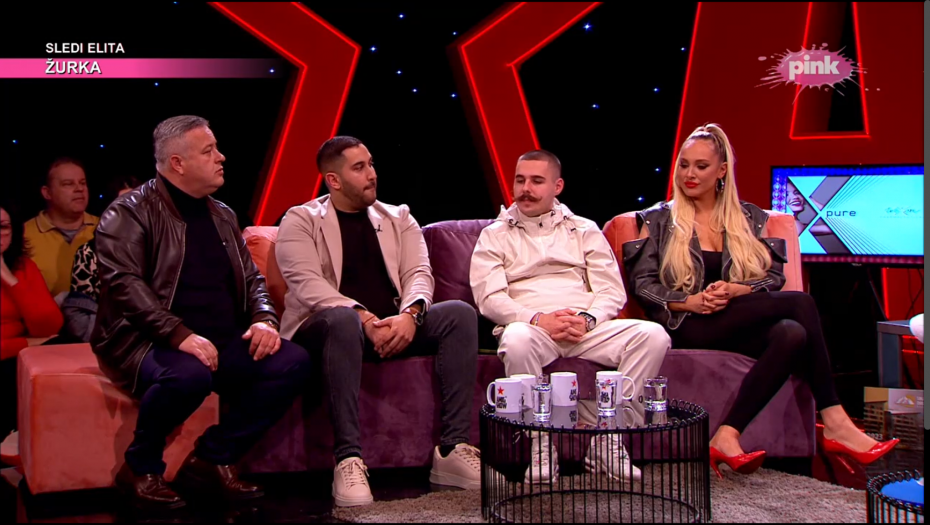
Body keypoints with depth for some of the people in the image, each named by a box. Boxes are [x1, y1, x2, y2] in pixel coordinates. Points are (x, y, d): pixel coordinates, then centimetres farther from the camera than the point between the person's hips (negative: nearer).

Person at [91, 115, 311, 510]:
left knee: (293, 362, -16)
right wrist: (180, 334, -28)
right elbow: (124, 283, -16)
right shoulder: (129, 213, -3)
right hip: (150, 342, -6)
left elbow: (251, 278, 19)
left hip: (223, 342, 6)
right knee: (189, 375, -39)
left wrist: (264, 319, -4)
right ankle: (141, 468, -9)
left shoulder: (221, 216, 18)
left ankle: (211, 460, -4)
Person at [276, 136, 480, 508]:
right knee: (344, 319, -39)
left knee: (460, 314, -20)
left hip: (394, 327, 4)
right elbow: (306, 284, -13)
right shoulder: (300, 221, 3)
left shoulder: (398, 218, 17)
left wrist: (410, 313, -20)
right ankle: (348, 459, -39)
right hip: (329, 325, -4)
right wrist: (364, 318, -27)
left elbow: (419, 273, 3)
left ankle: (452, 450, -23)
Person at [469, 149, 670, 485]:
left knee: (653, 335, -24)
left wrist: (588, 319, -12)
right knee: (516, 339, -39)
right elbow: (489, 298, 0)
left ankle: (608, 438, -18)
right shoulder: (495, 236, 15)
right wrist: (538, 319, -16)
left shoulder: (584, 230, 21)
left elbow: (612, 291, 11)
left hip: (588, 328, 2)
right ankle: (541, 444, -25)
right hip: (531, 327, -2)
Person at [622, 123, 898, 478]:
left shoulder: (749, 219, 20)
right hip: (689, 327, -3)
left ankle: (727, 436, -40)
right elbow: (642, 282, 5)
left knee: (792, 334, -35)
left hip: (746, 323, 3)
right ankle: (834, 422, -27)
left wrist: (735, 290, -11)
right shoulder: (660, 220, 14)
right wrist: (689, 301, -12)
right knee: (801, 304, -26)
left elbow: (775, 275, 10)